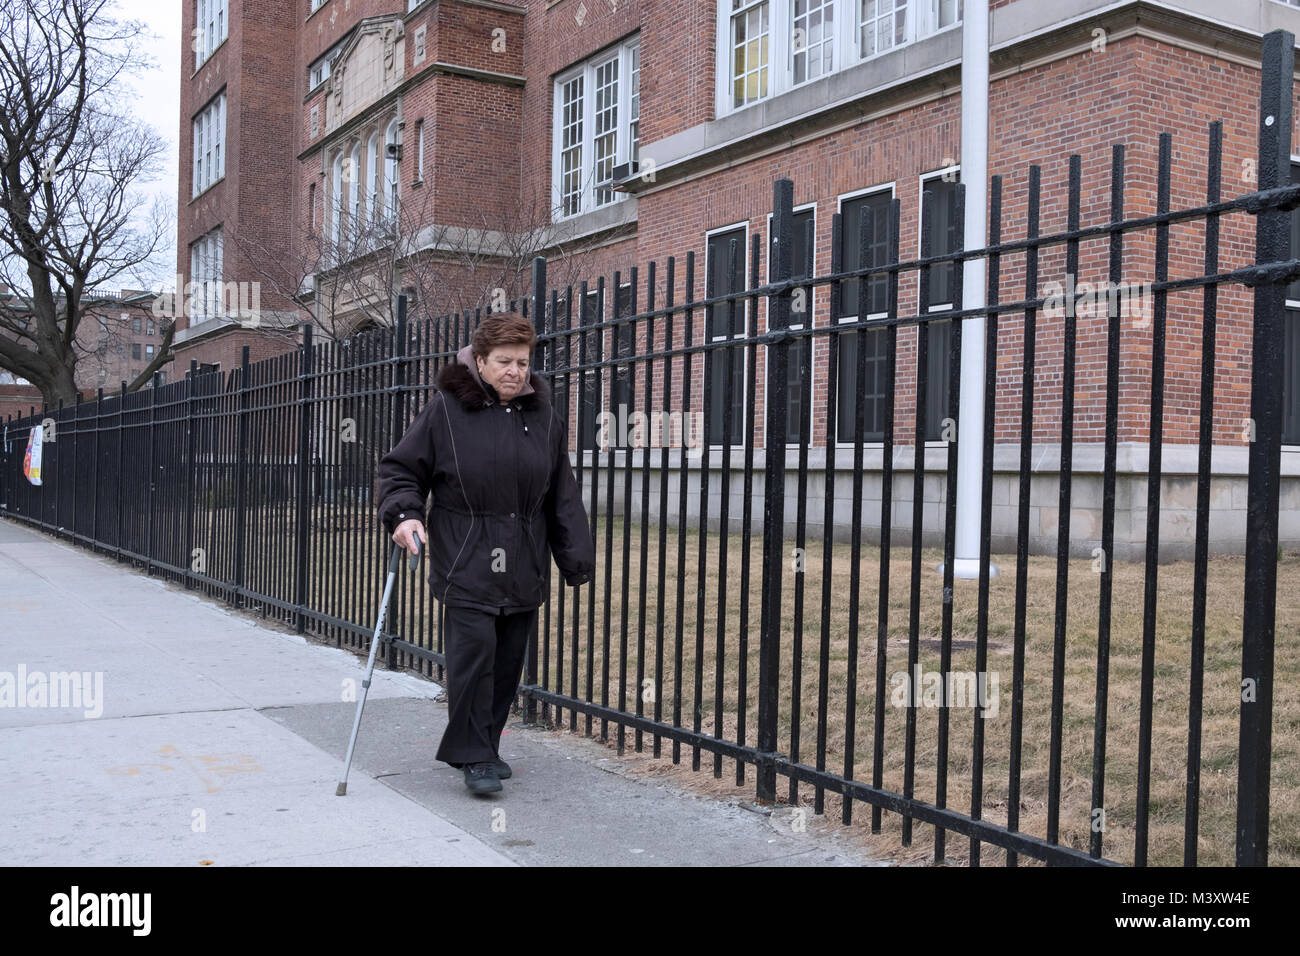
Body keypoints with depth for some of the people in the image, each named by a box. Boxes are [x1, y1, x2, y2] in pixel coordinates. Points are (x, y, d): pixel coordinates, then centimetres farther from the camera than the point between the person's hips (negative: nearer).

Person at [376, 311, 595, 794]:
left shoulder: (543, 416, 9)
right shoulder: (446, 410, -3)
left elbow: (562, 497, 13)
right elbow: (401, 468, 3)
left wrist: (577, 559, 10)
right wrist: (403, 514, -15)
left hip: (524, 568, 4)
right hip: (465, 562, -4)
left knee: (508, 661, 10)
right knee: (474, 652, -11)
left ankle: (484, 746, 26)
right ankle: (474, 757, 2)